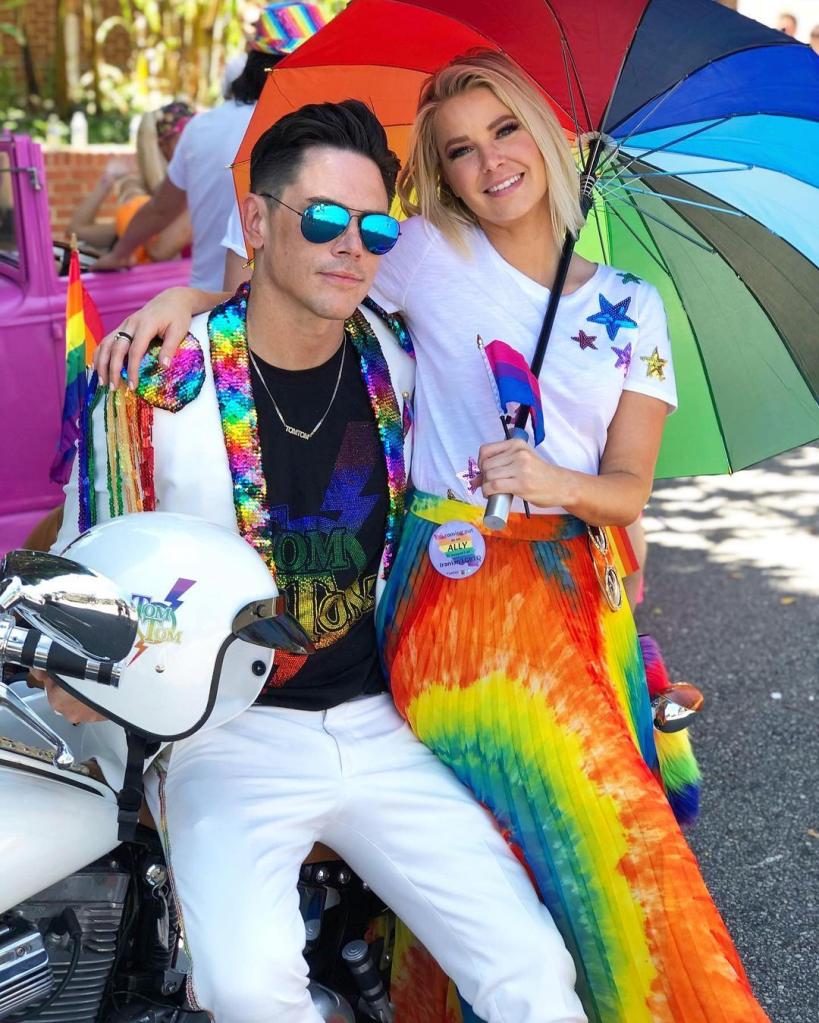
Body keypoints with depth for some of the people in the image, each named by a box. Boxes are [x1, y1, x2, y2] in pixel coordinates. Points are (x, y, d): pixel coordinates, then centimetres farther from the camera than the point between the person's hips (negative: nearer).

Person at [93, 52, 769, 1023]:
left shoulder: (632, 310, 9)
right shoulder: (430, 254, 3)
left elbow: (630, 489, 6)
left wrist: (557, 483, -14)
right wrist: (186, 296, -7)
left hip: (579, 592, 3)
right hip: (461, 588, -3)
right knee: (603, 832, -5)